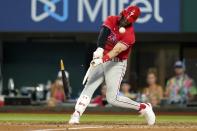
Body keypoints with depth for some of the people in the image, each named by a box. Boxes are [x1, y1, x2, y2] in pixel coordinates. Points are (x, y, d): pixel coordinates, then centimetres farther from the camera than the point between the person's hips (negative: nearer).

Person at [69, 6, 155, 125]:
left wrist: (102, 60, -49)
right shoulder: (112, 20, -4)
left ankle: (143, 107, 2)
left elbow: (116, 50, -32)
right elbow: (104, 32, -23)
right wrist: (100, 49, -42)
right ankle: (76, 115, -12)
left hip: (116, 64, -5)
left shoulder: (129, 35, -19)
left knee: (112, 99, -11)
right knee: (89, 87, -8)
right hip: (102, 59, 5)